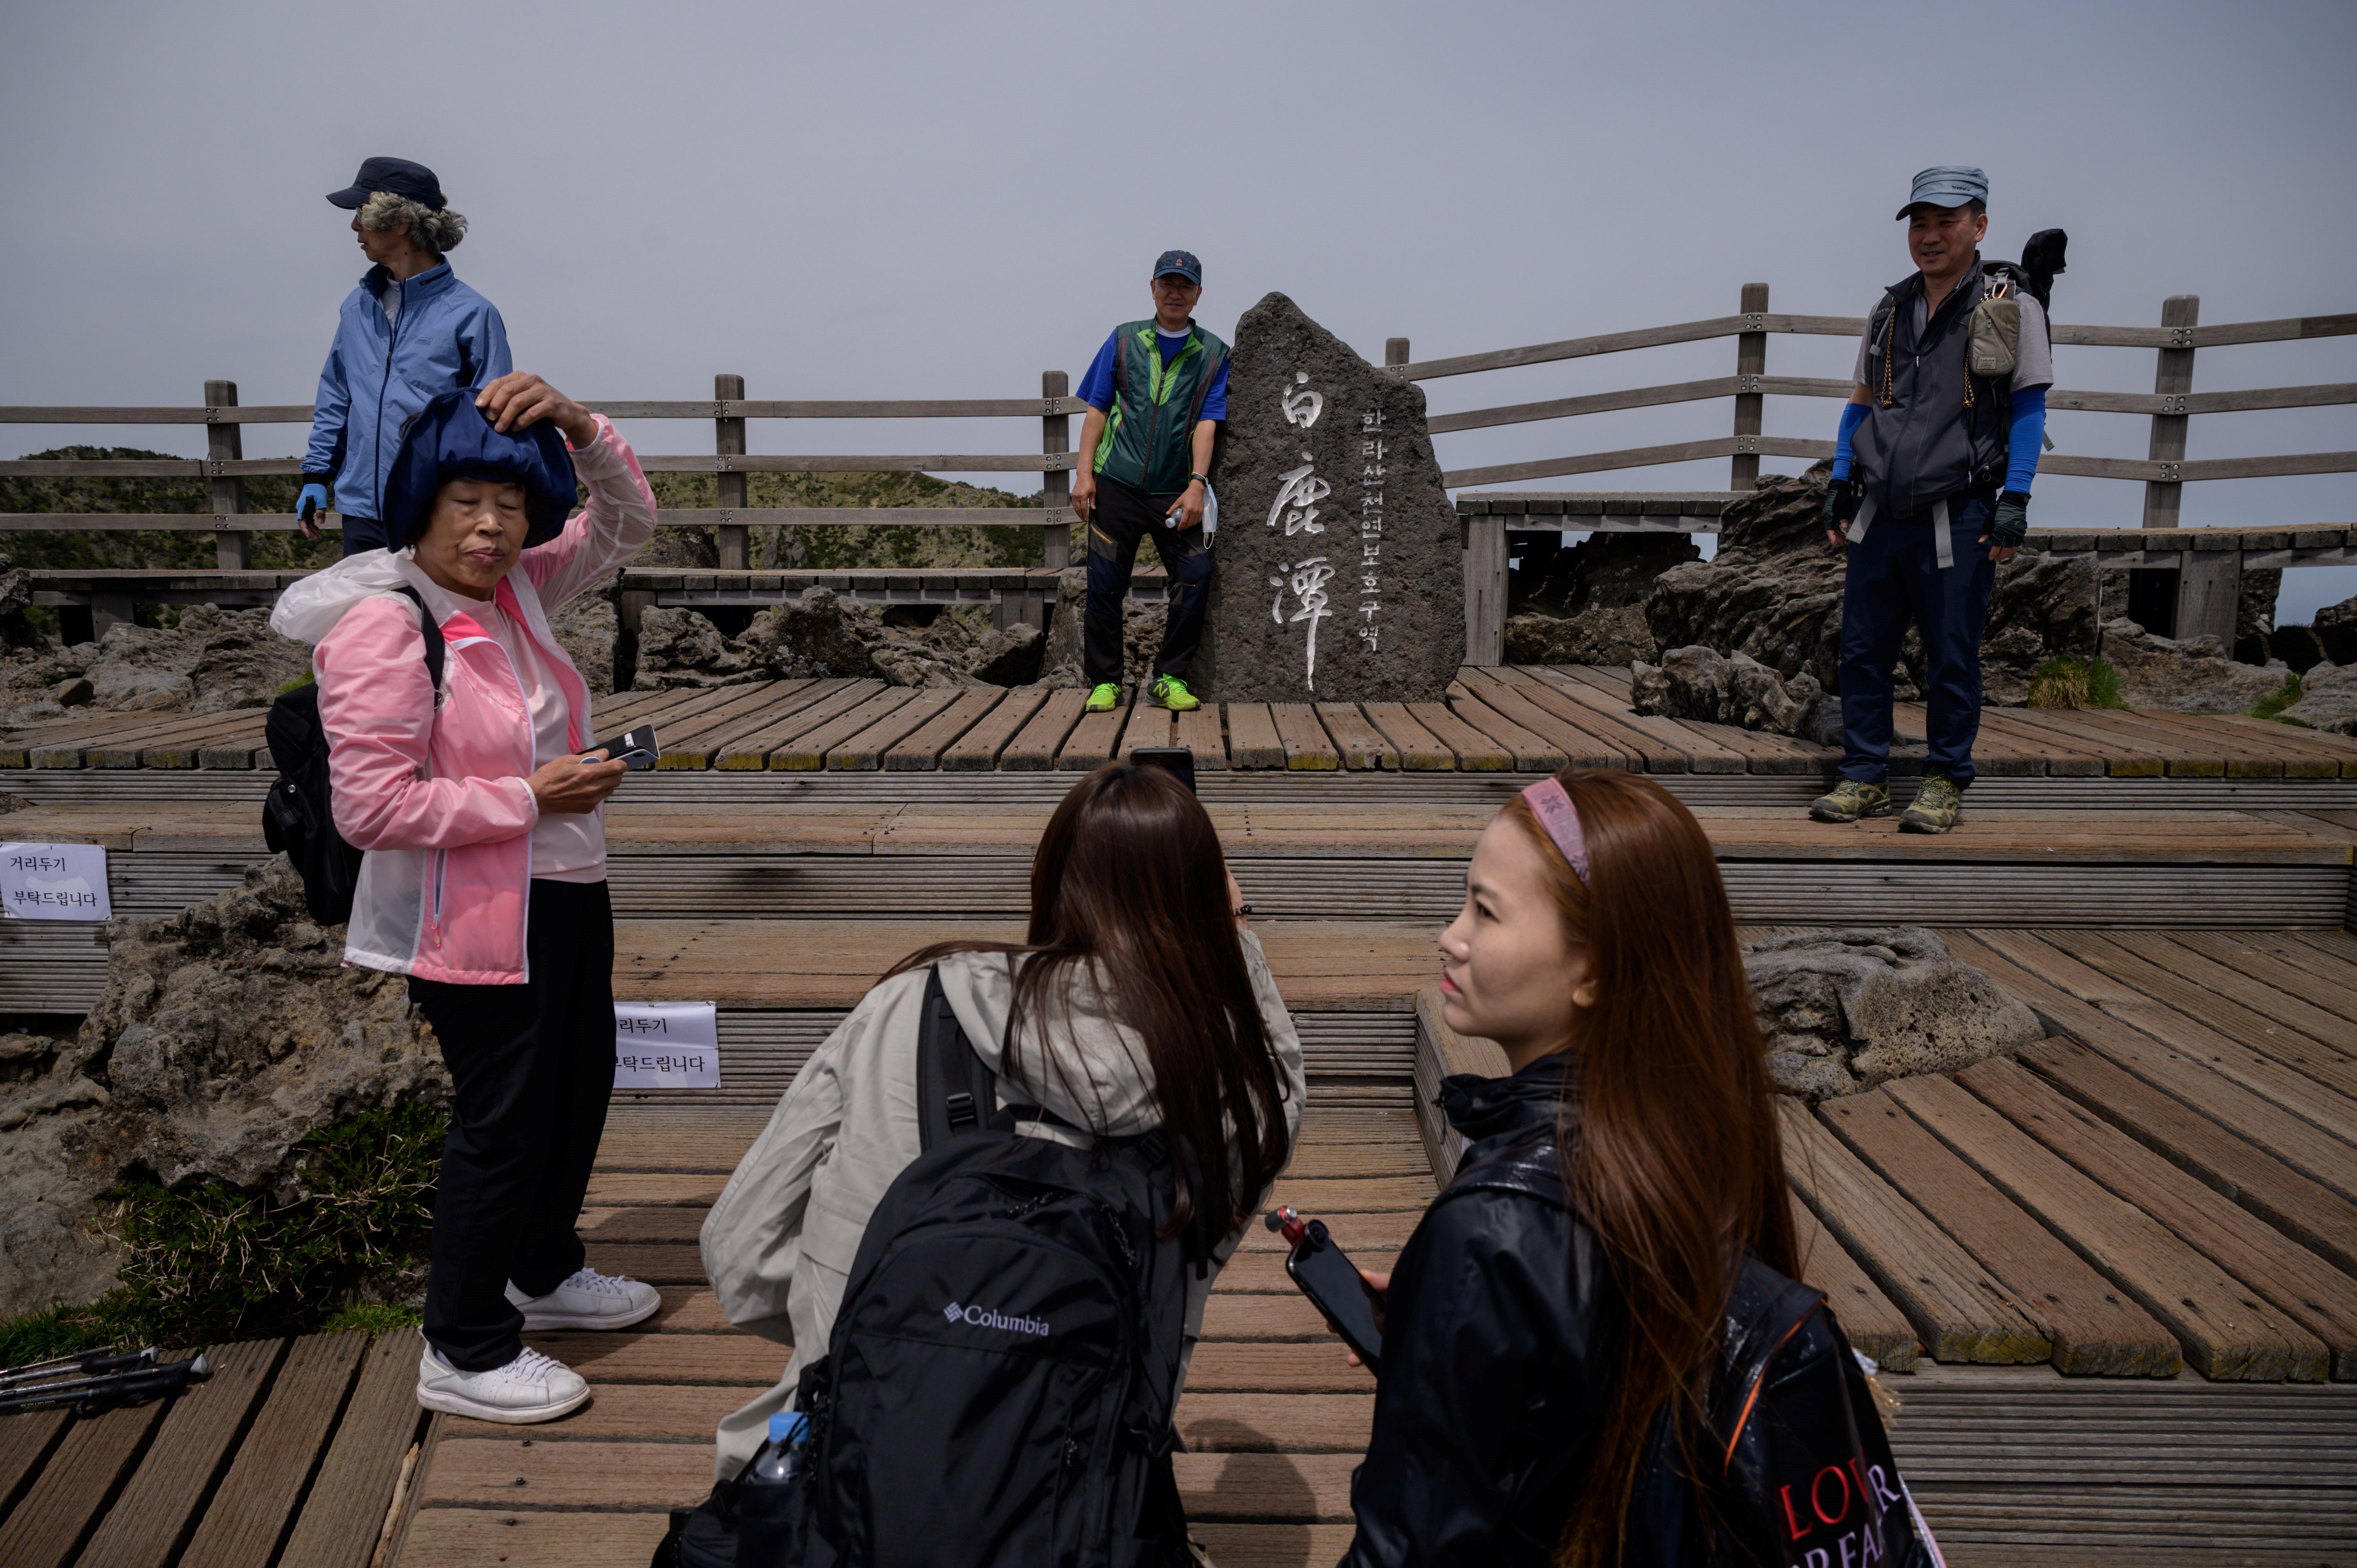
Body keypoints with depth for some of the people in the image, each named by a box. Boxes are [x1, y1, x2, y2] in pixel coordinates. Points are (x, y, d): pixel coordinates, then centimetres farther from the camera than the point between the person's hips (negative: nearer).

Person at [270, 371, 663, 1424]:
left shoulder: (514, 586, 3)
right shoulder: (381, 627, -20)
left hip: (564, 894, 9)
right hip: (474, 921, -9)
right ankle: (463, 1353, 24)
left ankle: (543, 1273, 45)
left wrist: (576, 425, -7)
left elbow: (627, 522, 11)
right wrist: (528, 798, -22)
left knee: (579, 1089, 22)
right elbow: (369, 807, -25)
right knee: (504, 1121, 3)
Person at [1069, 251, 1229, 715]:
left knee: (1196, 579, -10)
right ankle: (1104, 682, 12)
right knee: (1105, 587, -1)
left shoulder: (1213, 354, 9)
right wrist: (1085, 473, -2)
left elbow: (1207, 424, -1)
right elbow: (1097, 409, 9)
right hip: (1117, 485, 0)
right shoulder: (1124, 340, 11)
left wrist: (1197, 484, -14)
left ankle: (1169, 678, 6)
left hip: (1176, 494, 0)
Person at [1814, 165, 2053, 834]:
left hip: (1958, 520, -5)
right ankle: (1865, 778, 16)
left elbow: (2029, 405, -2)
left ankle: (1945, 783, 15)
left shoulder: (2011, 308, 1)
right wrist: (1840, 485, 12)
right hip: (1880, 516, 5)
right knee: (1862, 652, 6)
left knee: (1951, 659, 2)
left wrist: (2014, 499, -10)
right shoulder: (1890, 310, 15)